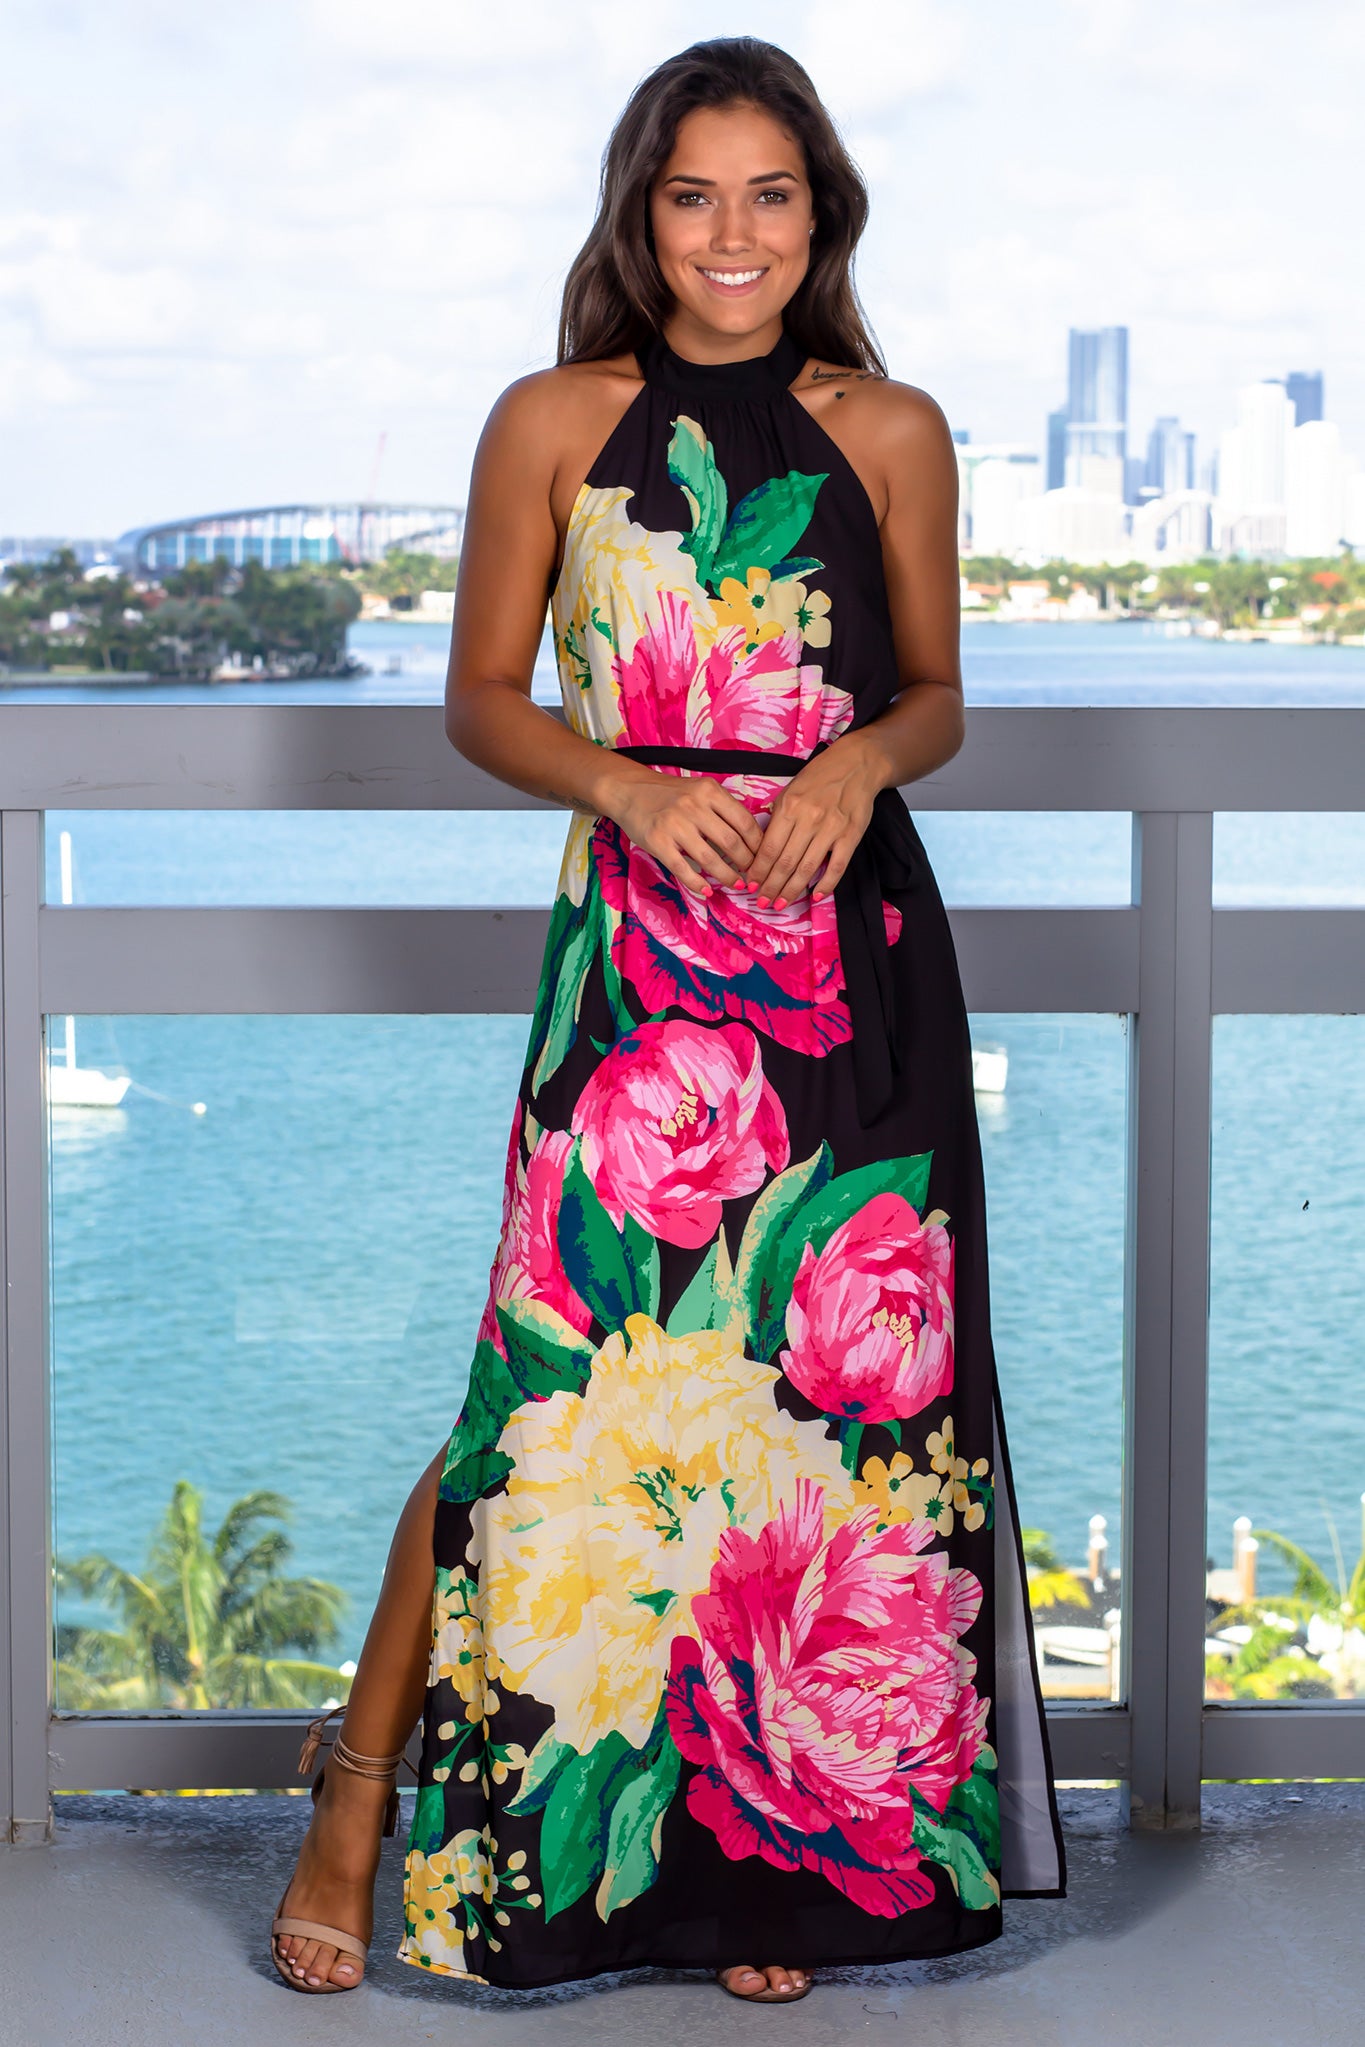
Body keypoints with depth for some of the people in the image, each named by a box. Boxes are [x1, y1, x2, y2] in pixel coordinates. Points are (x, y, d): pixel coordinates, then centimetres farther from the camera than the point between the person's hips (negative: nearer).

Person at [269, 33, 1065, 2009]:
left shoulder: (890, 431, 7)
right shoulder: (555, 423, 4)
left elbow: (936, 693, 14)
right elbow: (483, 697, 7)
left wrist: (860, 758, -7)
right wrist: (627, 782, -11)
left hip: (854, 947, 2)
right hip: (637, 949, -2)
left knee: (833, 1385, 4)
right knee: (558, 1382, -6)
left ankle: (779, 1849, 17)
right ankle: (362, 1804, 8)